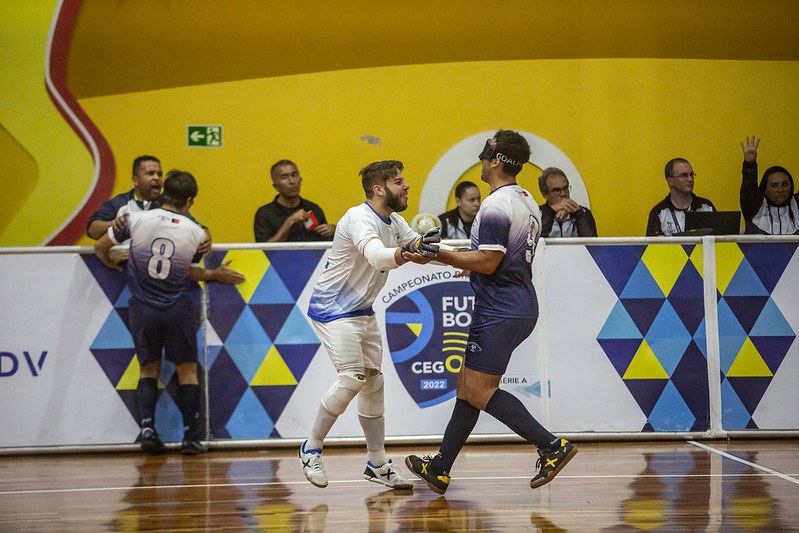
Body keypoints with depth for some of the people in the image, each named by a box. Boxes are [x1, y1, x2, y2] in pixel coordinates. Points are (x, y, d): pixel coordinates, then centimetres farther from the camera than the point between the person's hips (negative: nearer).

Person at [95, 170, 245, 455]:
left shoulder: (137, 219, -6)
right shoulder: (196, 232, -5)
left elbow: (100, 247, 4)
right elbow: (189, 272, 2)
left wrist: (111, 263, 25)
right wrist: (216, 275, 19)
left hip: (142, 309, 1)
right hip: (178, 308, -1)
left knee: (149, 368, 16)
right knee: (187, 370, 11)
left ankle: (147, 428, 1)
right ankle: (191, 437, 8)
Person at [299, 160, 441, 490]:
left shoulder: (395, 223, 5)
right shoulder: (360, 219, -23)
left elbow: (422, 248, 8)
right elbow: (377, 256, -42)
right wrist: (408, 251, -61)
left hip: (363, 312, 9)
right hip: (333, 310, -9)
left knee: (373, 382, 8)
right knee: (351, 379, -18)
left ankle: (378, 464, 16)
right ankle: (311, 450, -2)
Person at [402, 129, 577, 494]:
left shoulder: (496, 207, -18)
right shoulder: (527, 201, 13)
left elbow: (488, 262, -22)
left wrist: (437, 255, -17)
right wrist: (473, 263, 30)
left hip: (500, 311, -10)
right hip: (522, 305, 10)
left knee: (480, 392, -6)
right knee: (467, 385, 14)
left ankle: (552, 446, -10)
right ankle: (439, 470, 20)